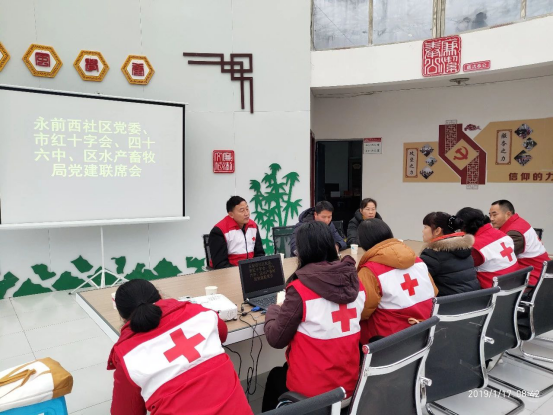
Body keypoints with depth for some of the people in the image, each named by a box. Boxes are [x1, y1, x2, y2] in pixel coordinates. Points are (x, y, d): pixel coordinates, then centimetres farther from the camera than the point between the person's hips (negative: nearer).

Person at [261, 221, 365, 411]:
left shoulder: (300, 289, -23)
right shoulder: (355, 283, -6)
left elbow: (276, 339, -13)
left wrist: (274, 310, 6)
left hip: (313, 389, -5)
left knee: (275, 376, 28)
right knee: (286, 368, 31)